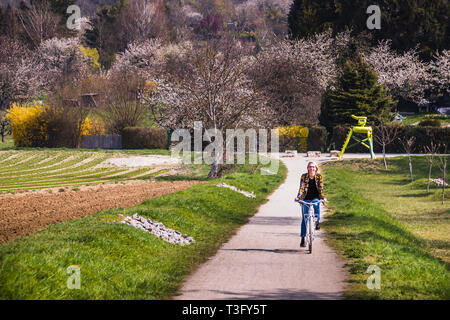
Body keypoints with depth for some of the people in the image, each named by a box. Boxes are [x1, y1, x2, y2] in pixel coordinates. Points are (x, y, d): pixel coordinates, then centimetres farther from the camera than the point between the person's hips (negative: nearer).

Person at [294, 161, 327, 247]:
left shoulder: (319, 176, -1)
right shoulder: (304, 176, -2)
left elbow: (321, 188, -7)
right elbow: (301, 188, -9)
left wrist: (323, 197, -22)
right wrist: (298, 197, -24)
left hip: (315, 198, 0)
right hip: (306, 199, 0)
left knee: (316, 204, -36)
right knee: (304, 218, -4)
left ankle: (317, 221, -11)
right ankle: (303, 238, 2)